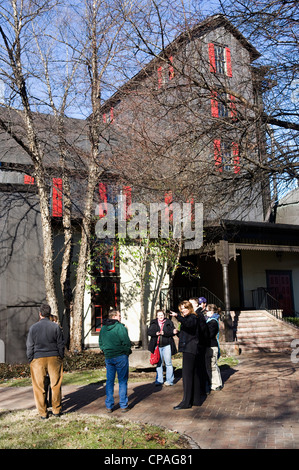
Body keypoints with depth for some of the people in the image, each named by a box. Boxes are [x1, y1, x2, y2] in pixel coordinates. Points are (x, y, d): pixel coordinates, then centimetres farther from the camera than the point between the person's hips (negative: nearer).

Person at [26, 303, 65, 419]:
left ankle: (43, 413, 13)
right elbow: (61, 345, 3)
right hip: (54, 358, 1)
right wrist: (61, 358, 12)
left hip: (38, 359, 0)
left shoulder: (33, 328, -2)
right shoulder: (56, 327, -1)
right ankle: (56, 410, 17)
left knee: (39, 387, 8)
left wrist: (31, 360, 11)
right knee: (56, 385, 10)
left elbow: (30, 347, 2)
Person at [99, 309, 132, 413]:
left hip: (108, 357, 5)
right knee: (122, 381, 5)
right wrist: (127, 352, 2)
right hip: (120, 357, -5)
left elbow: (100, 343, 14)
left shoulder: (103, 328, 8)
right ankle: (123, 406, 9)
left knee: (109, 381, 12)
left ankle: (109, 406, 15)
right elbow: (126, 342, -14)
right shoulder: (120, 327, -12)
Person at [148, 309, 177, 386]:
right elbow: (149, 332, 0)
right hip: (157, 346, 2)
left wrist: (164, 333, -19)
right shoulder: (153, 323, 9)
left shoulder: (169, 322, 3)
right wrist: (156, 333, -18)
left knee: (168, 363, -1)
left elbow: (172, 332, -7)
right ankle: (159, 380, 17)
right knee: (159, 363, 9)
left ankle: (169, 380, 7)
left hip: (166, 346, -2)